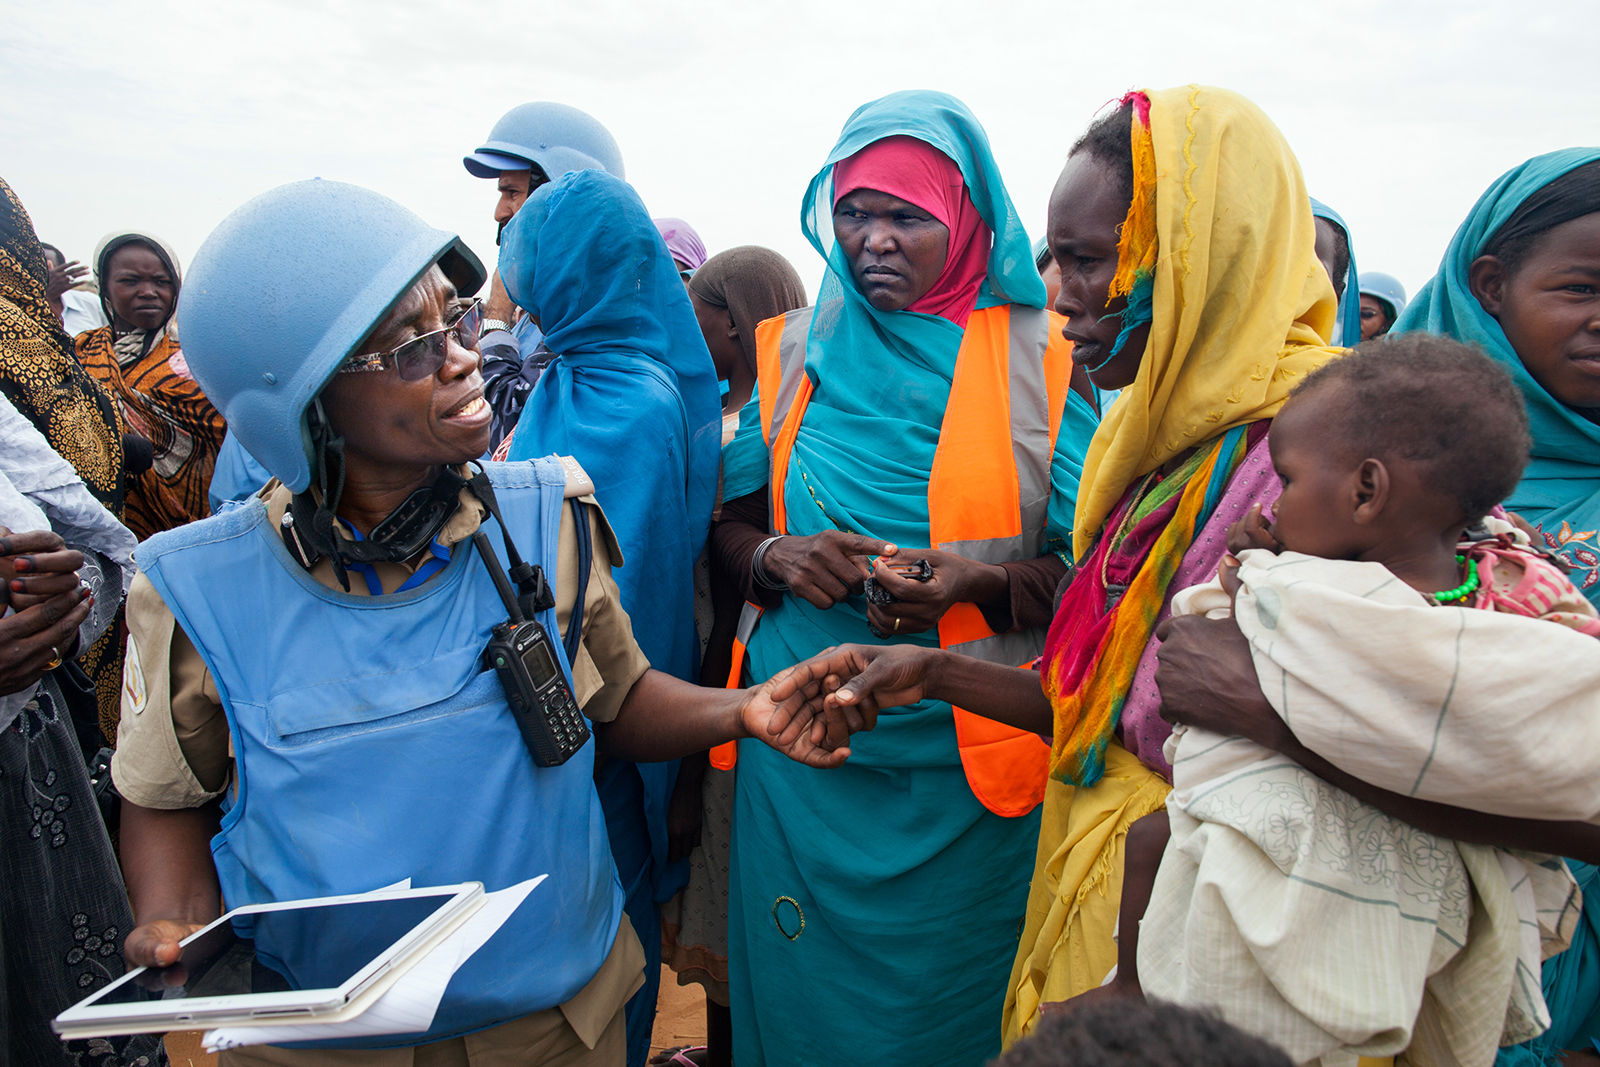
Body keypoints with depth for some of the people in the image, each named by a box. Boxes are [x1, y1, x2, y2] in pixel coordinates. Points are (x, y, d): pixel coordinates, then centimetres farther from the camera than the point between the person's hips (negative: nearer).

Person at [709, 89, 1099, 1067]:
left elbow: (1091, 570, -2)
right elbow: (730, 522, 10)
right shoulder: (796, 353, 5)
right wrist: (772, 558, -11)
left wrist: (975, 581, -20)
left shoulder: (1040, 364, -3)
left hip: (968, 757, -2)